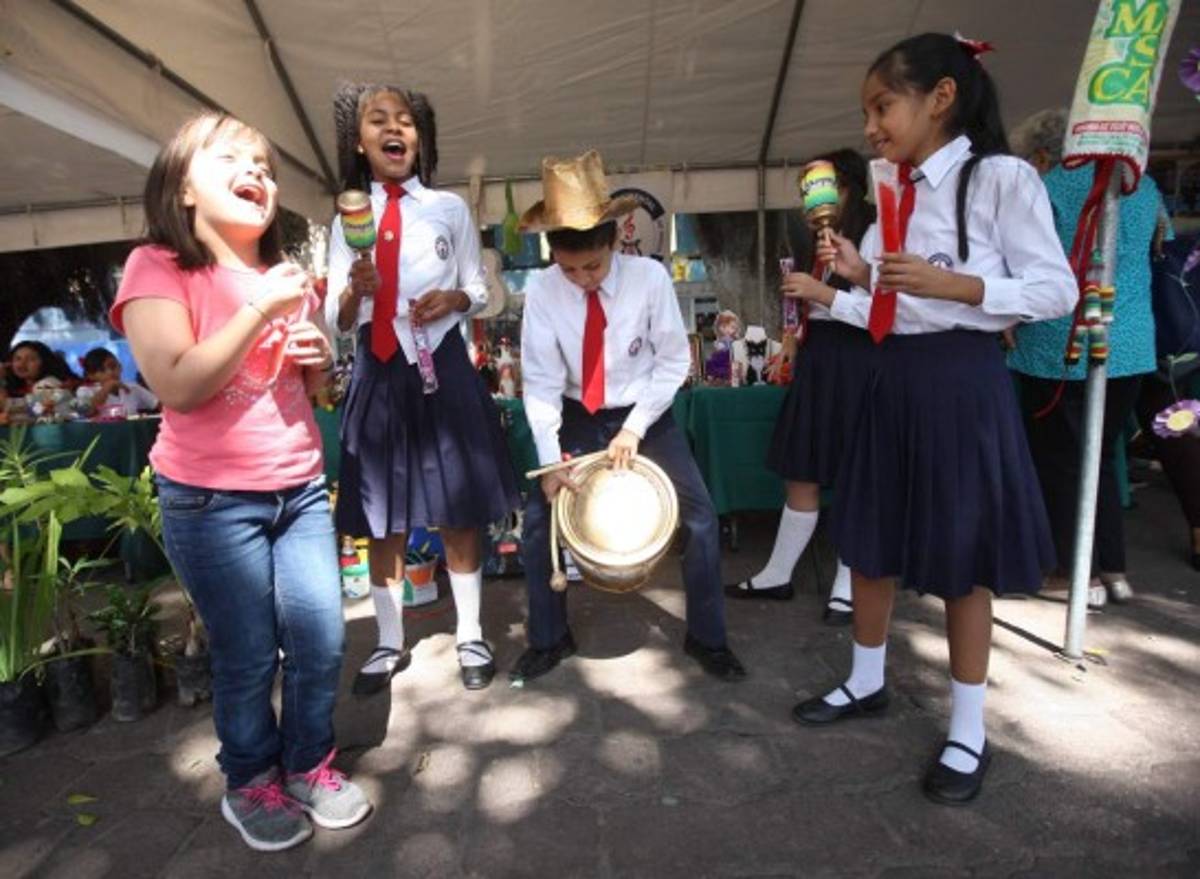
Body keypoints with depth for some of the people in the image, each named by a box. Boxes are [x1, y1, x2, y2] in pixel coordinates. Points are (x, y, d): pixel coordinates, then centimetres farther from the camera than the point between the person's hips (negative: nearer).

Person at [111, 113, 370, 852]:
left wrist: (320, 358, -2)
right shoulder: (157, 268, -8)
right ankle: (252, 784, 31)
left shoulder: (285, 277, 11)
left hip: (301, 488, 5)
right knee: (248, 657, 6)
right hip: (211, 500, -5)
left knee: (322, 640, 7)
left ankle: (311, 766, 31)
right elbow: (179, 386, -20)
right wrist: (260, 311, -21)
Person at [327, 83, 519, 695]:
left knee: (457, 512, 3)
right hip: (377, 372, 2)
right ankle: (390, 643, 25)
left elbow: (479, 289, 10)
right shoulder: (347, 219, 10)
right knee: (381, 518, 7)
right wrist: (353, 291, -16)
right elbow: (336, 320, 6)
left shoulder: (449, 208, 8)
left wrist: (454, 298, -12)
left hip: (442, 367, -1)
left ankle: (470, 637, 21)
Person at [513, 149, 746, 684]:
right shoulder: (541, 290, -16)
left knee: (700, 518, -7)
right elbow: (540, 383, -14)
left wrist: (635, 427, -17)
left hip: (645, 416, -1)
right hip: (578, 419, 1)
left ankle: (707, 639, 16)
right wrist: (551, 460, -21)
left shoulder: (649, 277, -18)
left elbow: (674, 361, -10)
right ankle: (549, 640, 19)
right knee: (537, 520, -4)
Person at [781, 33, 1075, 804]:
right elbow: (890, 311, 14)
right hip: (894, 379, 7)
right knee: (871, 544, 13)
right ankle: (866, 682, 34)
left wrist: (953, 283, -21)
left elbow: (1057, 290, -10)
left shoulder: (1001, 177, -7)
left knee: (960, 560, 3)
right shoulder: (896, 197, 12)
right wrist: (834, 292, 1)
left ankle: (969, 734, 21)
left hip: (961, 381, -7)